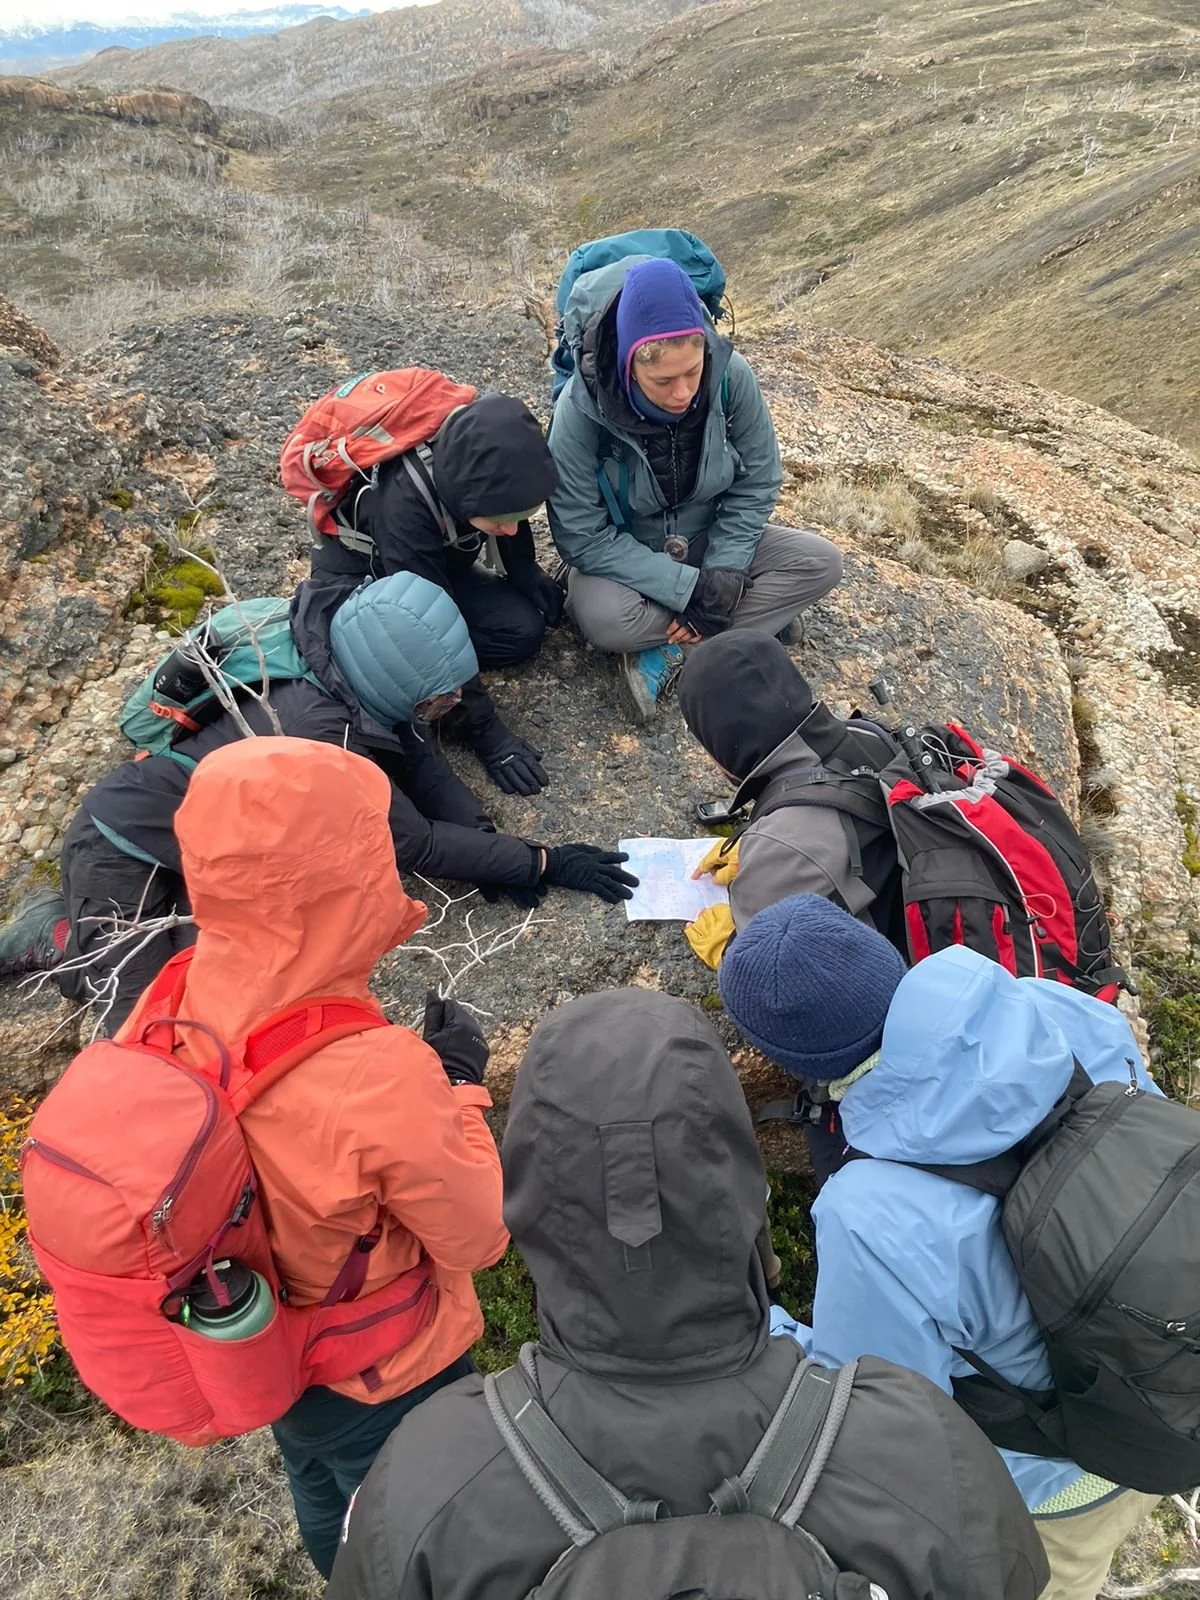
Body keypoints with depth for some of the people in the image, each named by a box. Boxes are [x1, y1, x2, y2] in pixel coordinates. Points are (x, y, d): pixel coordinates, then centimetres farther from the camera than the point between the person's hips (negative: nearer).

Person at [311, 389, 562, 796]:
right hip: (360, 575, -6)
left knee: (525, 630, -13)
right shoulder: (405, 501, -41)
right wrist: (486, 733, -34)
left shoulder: (483, 464, -26)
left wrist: (526, 575, 5)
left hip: (438, 564, 6)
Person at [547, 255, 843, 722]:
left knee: (821, 562, -16)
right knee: (601, 618, -36)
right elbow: (582, 535, -24)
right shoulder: (582, 406, -27)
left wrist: (722, 576, -21)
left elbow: (755, 484, -9)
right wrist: (689, 588, -29)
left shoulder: (730, 375, -21)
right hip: (624, 557, -4)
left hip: (710, 540, 4)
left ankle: (667, 653, -19)